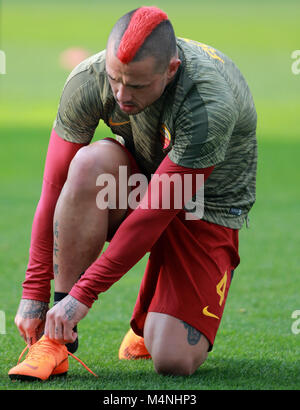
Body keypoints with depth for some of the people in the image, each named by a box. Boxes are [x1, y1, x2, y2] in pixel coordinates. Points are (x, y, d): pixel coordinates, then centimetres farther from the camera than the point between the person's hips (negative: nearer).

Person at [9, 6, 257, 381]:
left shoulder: (210, 106, -35)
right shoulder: (88, 81, -22)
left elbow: (153, 214, -31)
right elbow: (54, 190, -16)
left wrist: (83, 295, -28)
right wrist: (34, 293, -18)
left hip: (207, 211, -3)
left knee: (173, 362, -21)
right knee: (89, 163, -34)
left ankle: (147, 323, 18)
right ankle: (57, 340, -25)